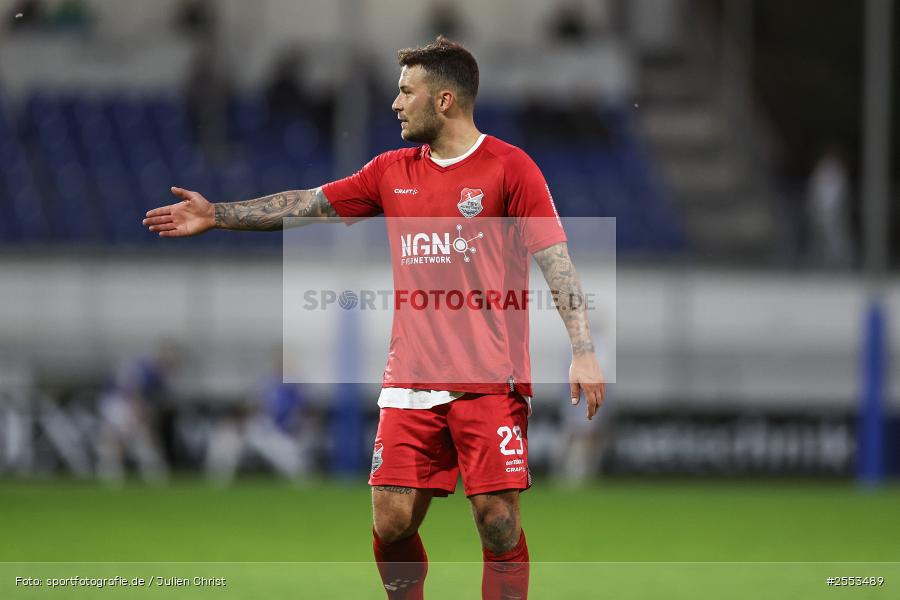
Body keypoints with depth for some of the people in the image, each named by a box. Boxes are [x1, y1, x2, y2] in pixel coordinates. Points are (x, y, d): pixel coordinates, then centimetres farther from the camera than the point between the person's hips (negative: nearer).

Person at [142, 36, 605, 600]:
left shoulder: (509, 167, -5)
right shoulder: (392, 172, 12)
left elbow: (557, 259, -10)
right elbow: (308, 205, 19)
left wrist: (584, 351, -19)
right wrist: (217, 214, 18)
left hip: (490, 382, -5)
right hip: (411, 383, 5)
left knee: (499, 522, -8)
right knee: (392, 521, -1)